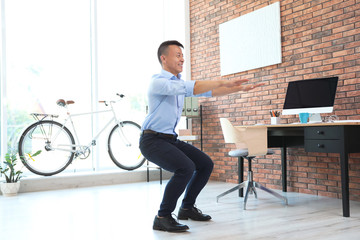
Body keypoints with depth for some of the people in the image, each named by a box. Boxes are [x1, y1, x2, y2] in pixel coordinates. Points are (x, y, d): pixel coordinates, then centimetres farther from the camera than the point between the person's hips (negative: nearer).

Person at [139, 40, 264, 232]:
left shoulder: (179, 82, 13)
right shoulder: (158, 82, -15)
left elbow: (209, 91, 12)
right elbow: (188, 89, -31)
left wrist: (238, 88, 3)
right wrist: (223, 82, -32)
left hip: (171, 139, 9)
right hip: (152, 140, -9)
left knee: (206, 164, 6)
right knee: (185, 168, -29)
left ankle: (187, 208, 21)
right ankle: (163, 217, -14)